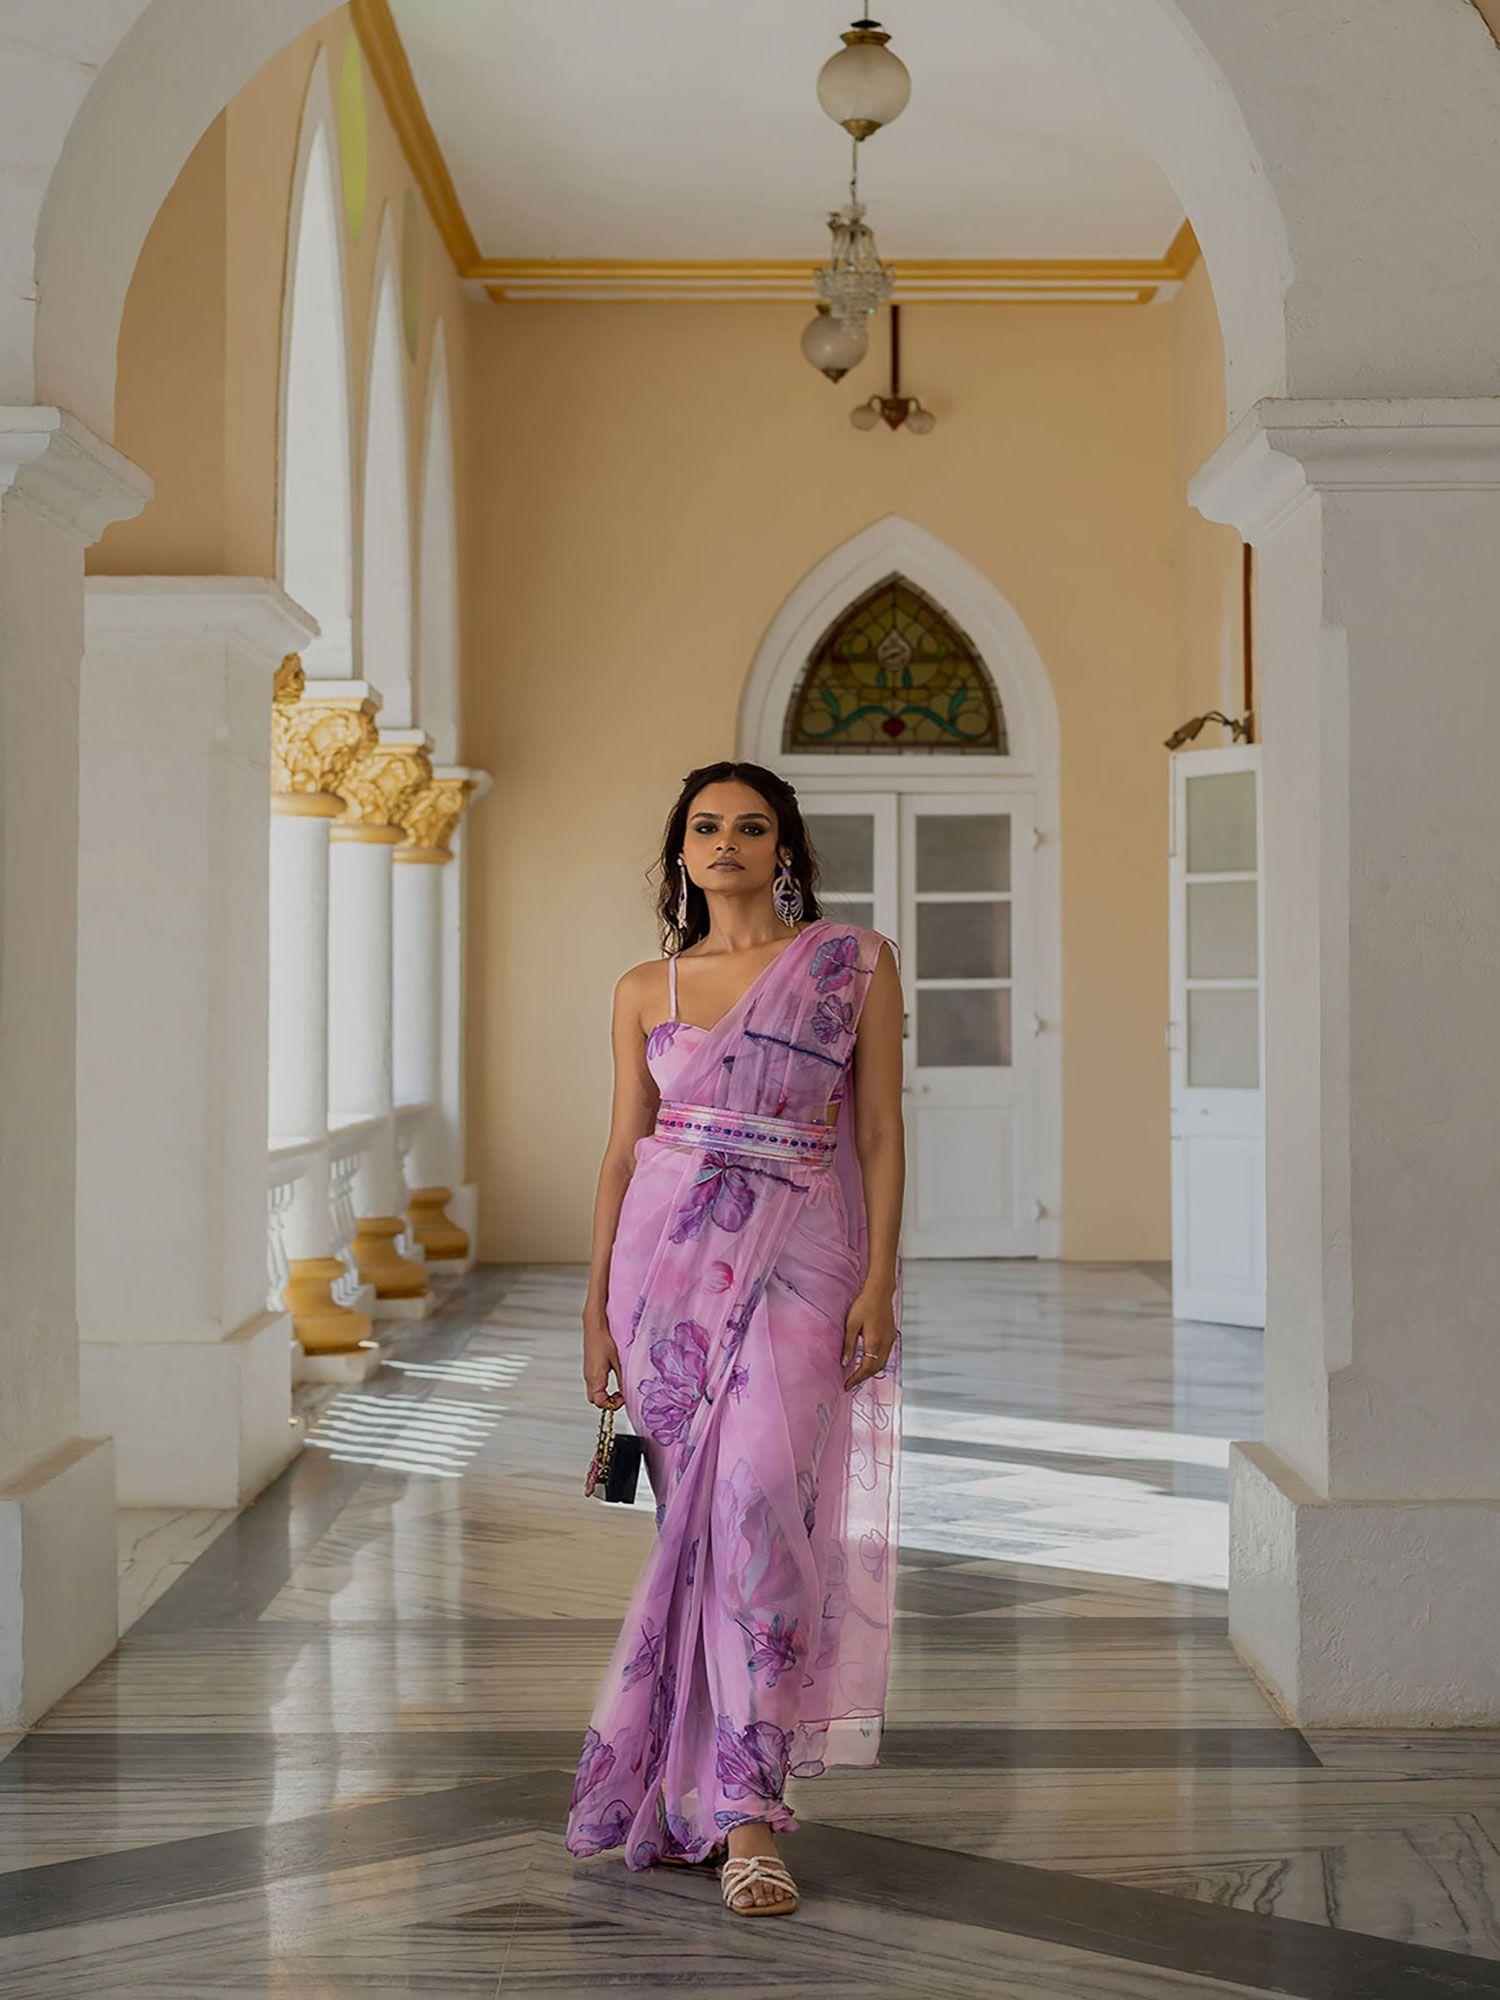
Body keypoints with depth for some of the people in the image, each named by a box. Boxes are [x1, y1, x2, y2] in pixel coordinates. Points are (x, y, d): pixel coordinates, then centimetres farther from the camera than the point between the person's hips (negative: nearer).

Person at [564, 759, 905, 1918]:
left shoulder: (856, 962, 4)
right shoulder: (645, 990, 11)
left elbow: (880, 1132, 2)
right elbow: (623, 1149, 12)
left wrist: (879, 1281, -7)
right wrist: (597, 1306, 8)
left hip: (797, 1257, -2)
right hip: (667, 1256, 3)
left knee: (758, 1500, -17)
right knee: (697, 1516, 3)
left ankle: (743, 1810, -14)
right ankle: (697, 1791, 15)